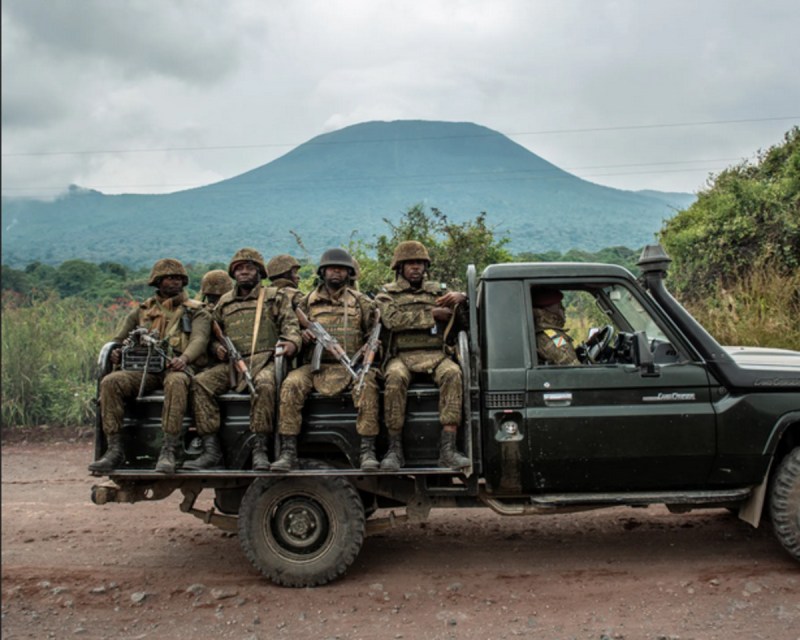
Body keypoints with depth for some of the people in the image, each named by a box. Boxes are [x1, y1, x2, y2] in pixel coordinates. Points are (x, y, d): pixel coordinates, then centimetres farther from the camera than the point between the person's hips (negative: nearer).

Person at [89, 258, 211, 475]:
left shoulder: (196, 311, 15)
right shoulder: (142, 311, 25)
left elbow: (199, 339, -4)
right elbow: (119, 339, 24)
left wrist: (184, 357, -26)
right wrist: (116, 352, -2)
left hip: (176, 368, -3)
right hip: (145, 368, 3)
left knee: (176, 383, -40)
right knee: (110, 382, -25)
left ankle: (169, 451, -41)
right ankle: (114, 449, -23)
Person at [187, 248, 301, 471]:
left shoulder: (274, 297, 13)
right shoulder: (224, 302, 23)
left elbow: (290, 323, 5)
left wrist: (291, 342, -17)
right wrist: (217, 346, 4)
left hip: (264, 360, -4)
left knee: (264, 384, -38)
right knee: (201, 382, -21)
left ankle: (259, 449, -32)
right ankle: (211, 450, -21)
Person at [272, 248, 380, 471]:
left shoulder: (361, 302, 14)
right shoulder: (308, 302, 16)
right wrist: (302, 335, -3)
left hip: (351, 366, -1)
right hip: (315, 366, 1)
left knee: (367, 383, -33)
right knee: (291, 384, -28)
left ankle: (367, 450, -29)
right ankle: (288, 452, -25)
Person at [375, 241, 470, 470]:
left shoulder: (438, 291, 23)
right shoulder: (387, 293, 16)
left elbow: (465, 322, 15)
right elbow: (392, 320, -7)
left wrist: (460, 299, -6)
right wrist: (432, 314, -6)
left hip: (435, 354, 2)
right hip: (401, 356, -1)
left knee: (452, 374, -32)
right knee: (395, 378, -36)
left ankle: (448, 449, -36)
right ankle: (394, 449, -28)